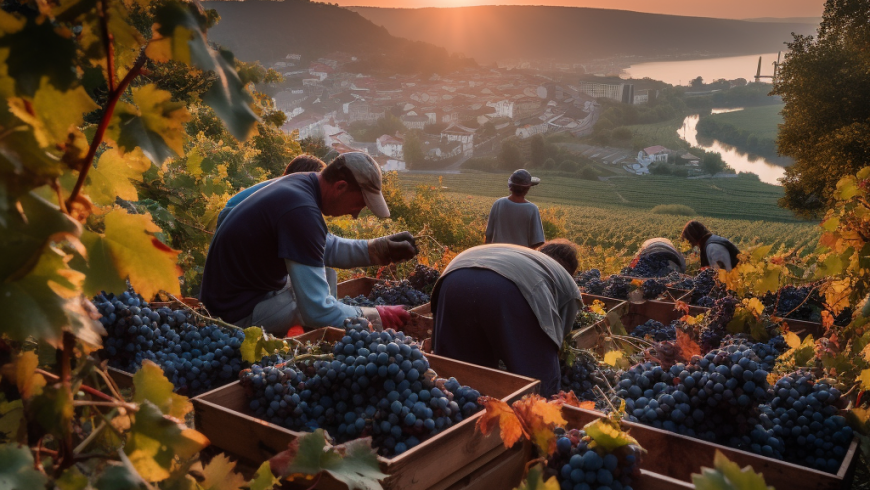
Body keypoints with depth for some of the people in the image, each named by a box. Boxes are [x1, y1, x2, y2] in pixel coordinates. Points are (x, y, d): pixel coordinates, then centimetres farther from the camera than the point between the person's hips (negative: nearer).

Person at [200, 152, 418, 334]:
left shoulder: (300, 184, -2)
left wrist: (378, 249, 3)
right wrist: (375, 318, -18)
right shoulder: (302, 212, -31)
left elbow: (325, 248, 15)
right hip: (240, 312, -10)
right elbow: (317, 311, -31)